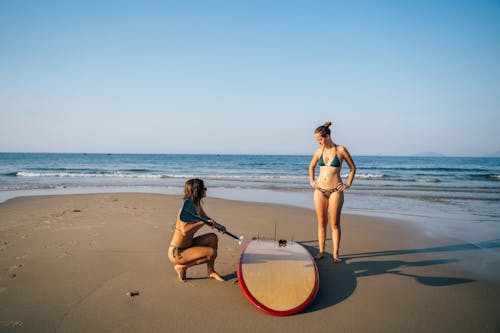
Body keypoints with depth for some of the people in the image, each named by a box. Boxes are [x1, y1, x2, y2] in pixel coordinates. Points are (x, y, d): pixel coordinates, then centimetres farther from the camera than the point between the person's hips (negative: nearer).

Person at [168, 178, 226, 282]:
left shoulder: (197, 206, 5)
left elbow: (206, 218, 21)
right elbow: (184, 231, -34)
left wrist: (217, 225, 1)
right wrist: (203, 222, -30)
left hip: (188, 245, 9)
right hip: (176, 253, -9)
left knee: (213, 237, 5)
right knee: (211, 252, -18)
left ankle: (210, 271, 12)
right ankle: (182, 267, -3)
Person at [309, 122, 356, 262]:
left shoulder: (341, 150, -5)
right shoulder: (319, 151, 6)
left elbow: (353, 168, 6)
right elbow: (311, 166, 24)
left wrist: (348, 184, 0)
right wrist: (311, 180, 12)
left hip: (335, 191, -3)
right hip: (320, 190, 3)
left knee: (335, 223, 1)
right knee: (321, 222, 8)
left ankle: (335, 254, 10)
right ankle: (321, 251, 17)